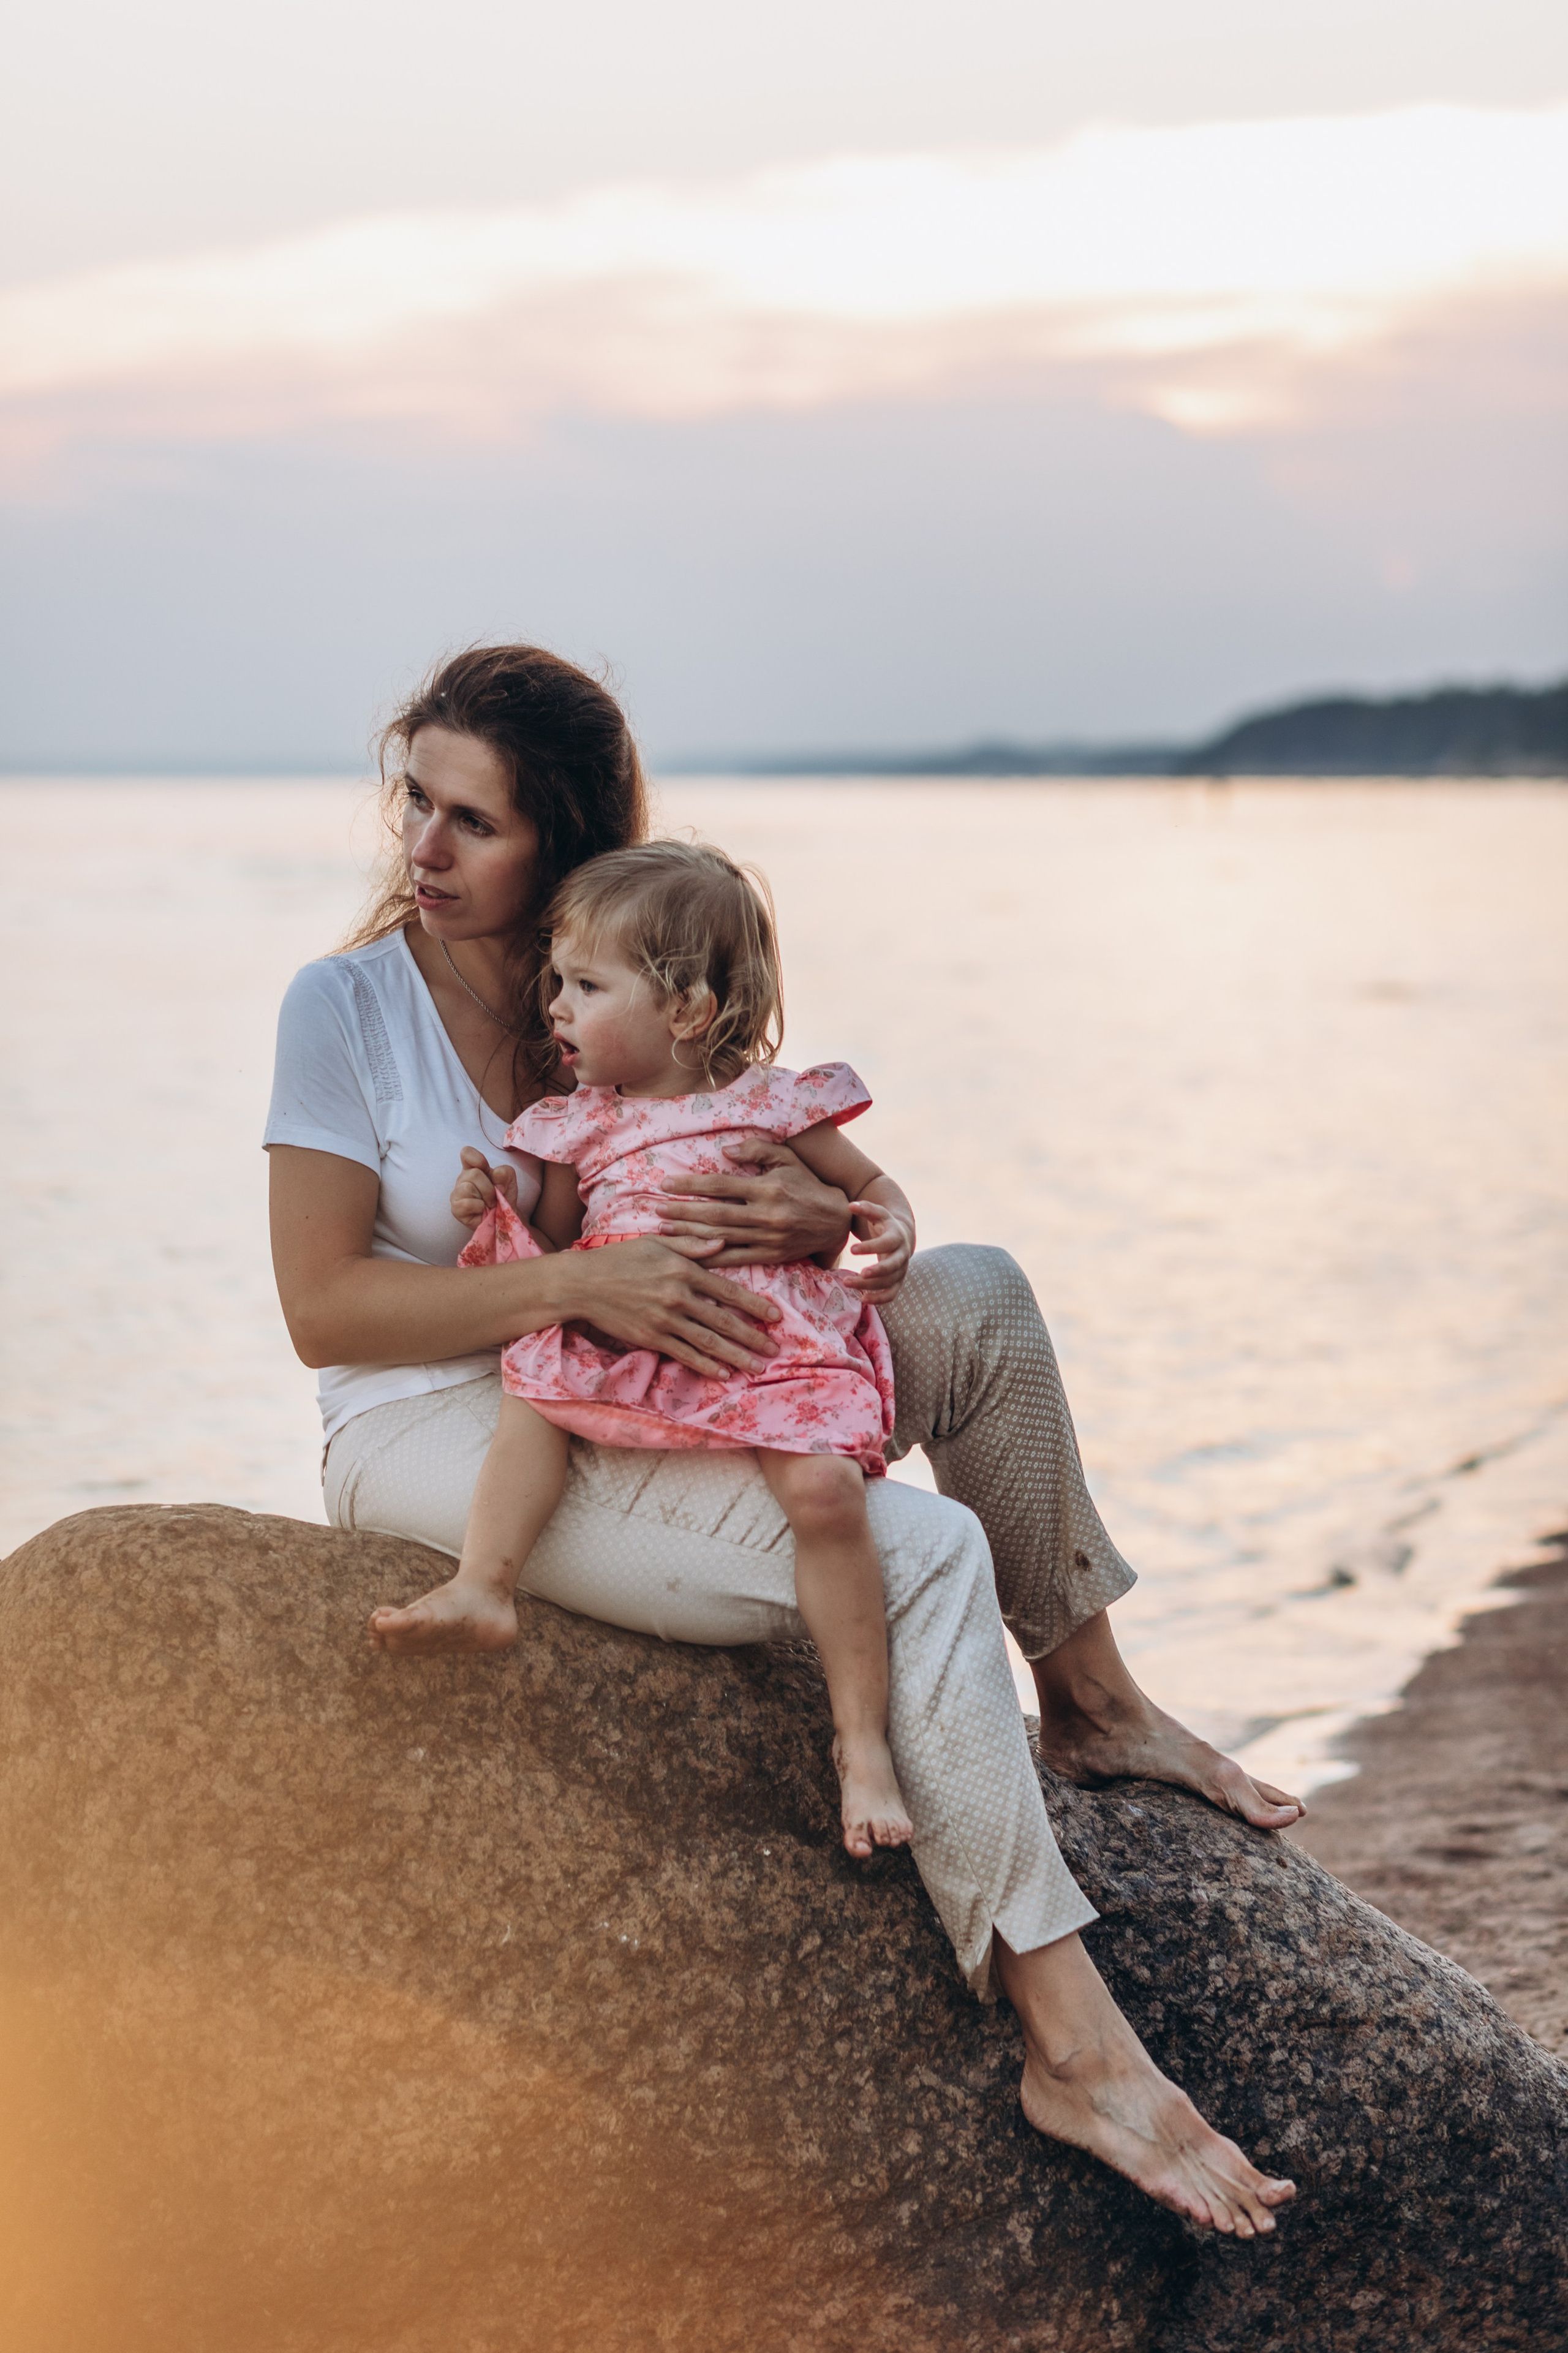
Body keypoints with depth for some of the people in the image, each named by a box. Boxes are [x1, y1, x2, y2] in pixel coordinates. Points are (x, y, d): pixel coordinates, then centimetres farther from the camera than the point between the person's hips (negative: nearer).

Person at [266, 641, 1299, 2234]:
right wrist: (580, 1285, -27)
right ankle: (1069, 2044, -23)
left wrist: (825, 1222, -19)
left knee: (977, 1297, -4)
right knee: (925, 1559, -24)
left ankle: (1089, 1702, 10)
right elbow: (322, 1309, -16)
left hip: (639, 1395, 6)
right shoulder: (346, 1006, -8)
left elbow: (872, 1203, 7)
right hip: (441, 1436, -6)